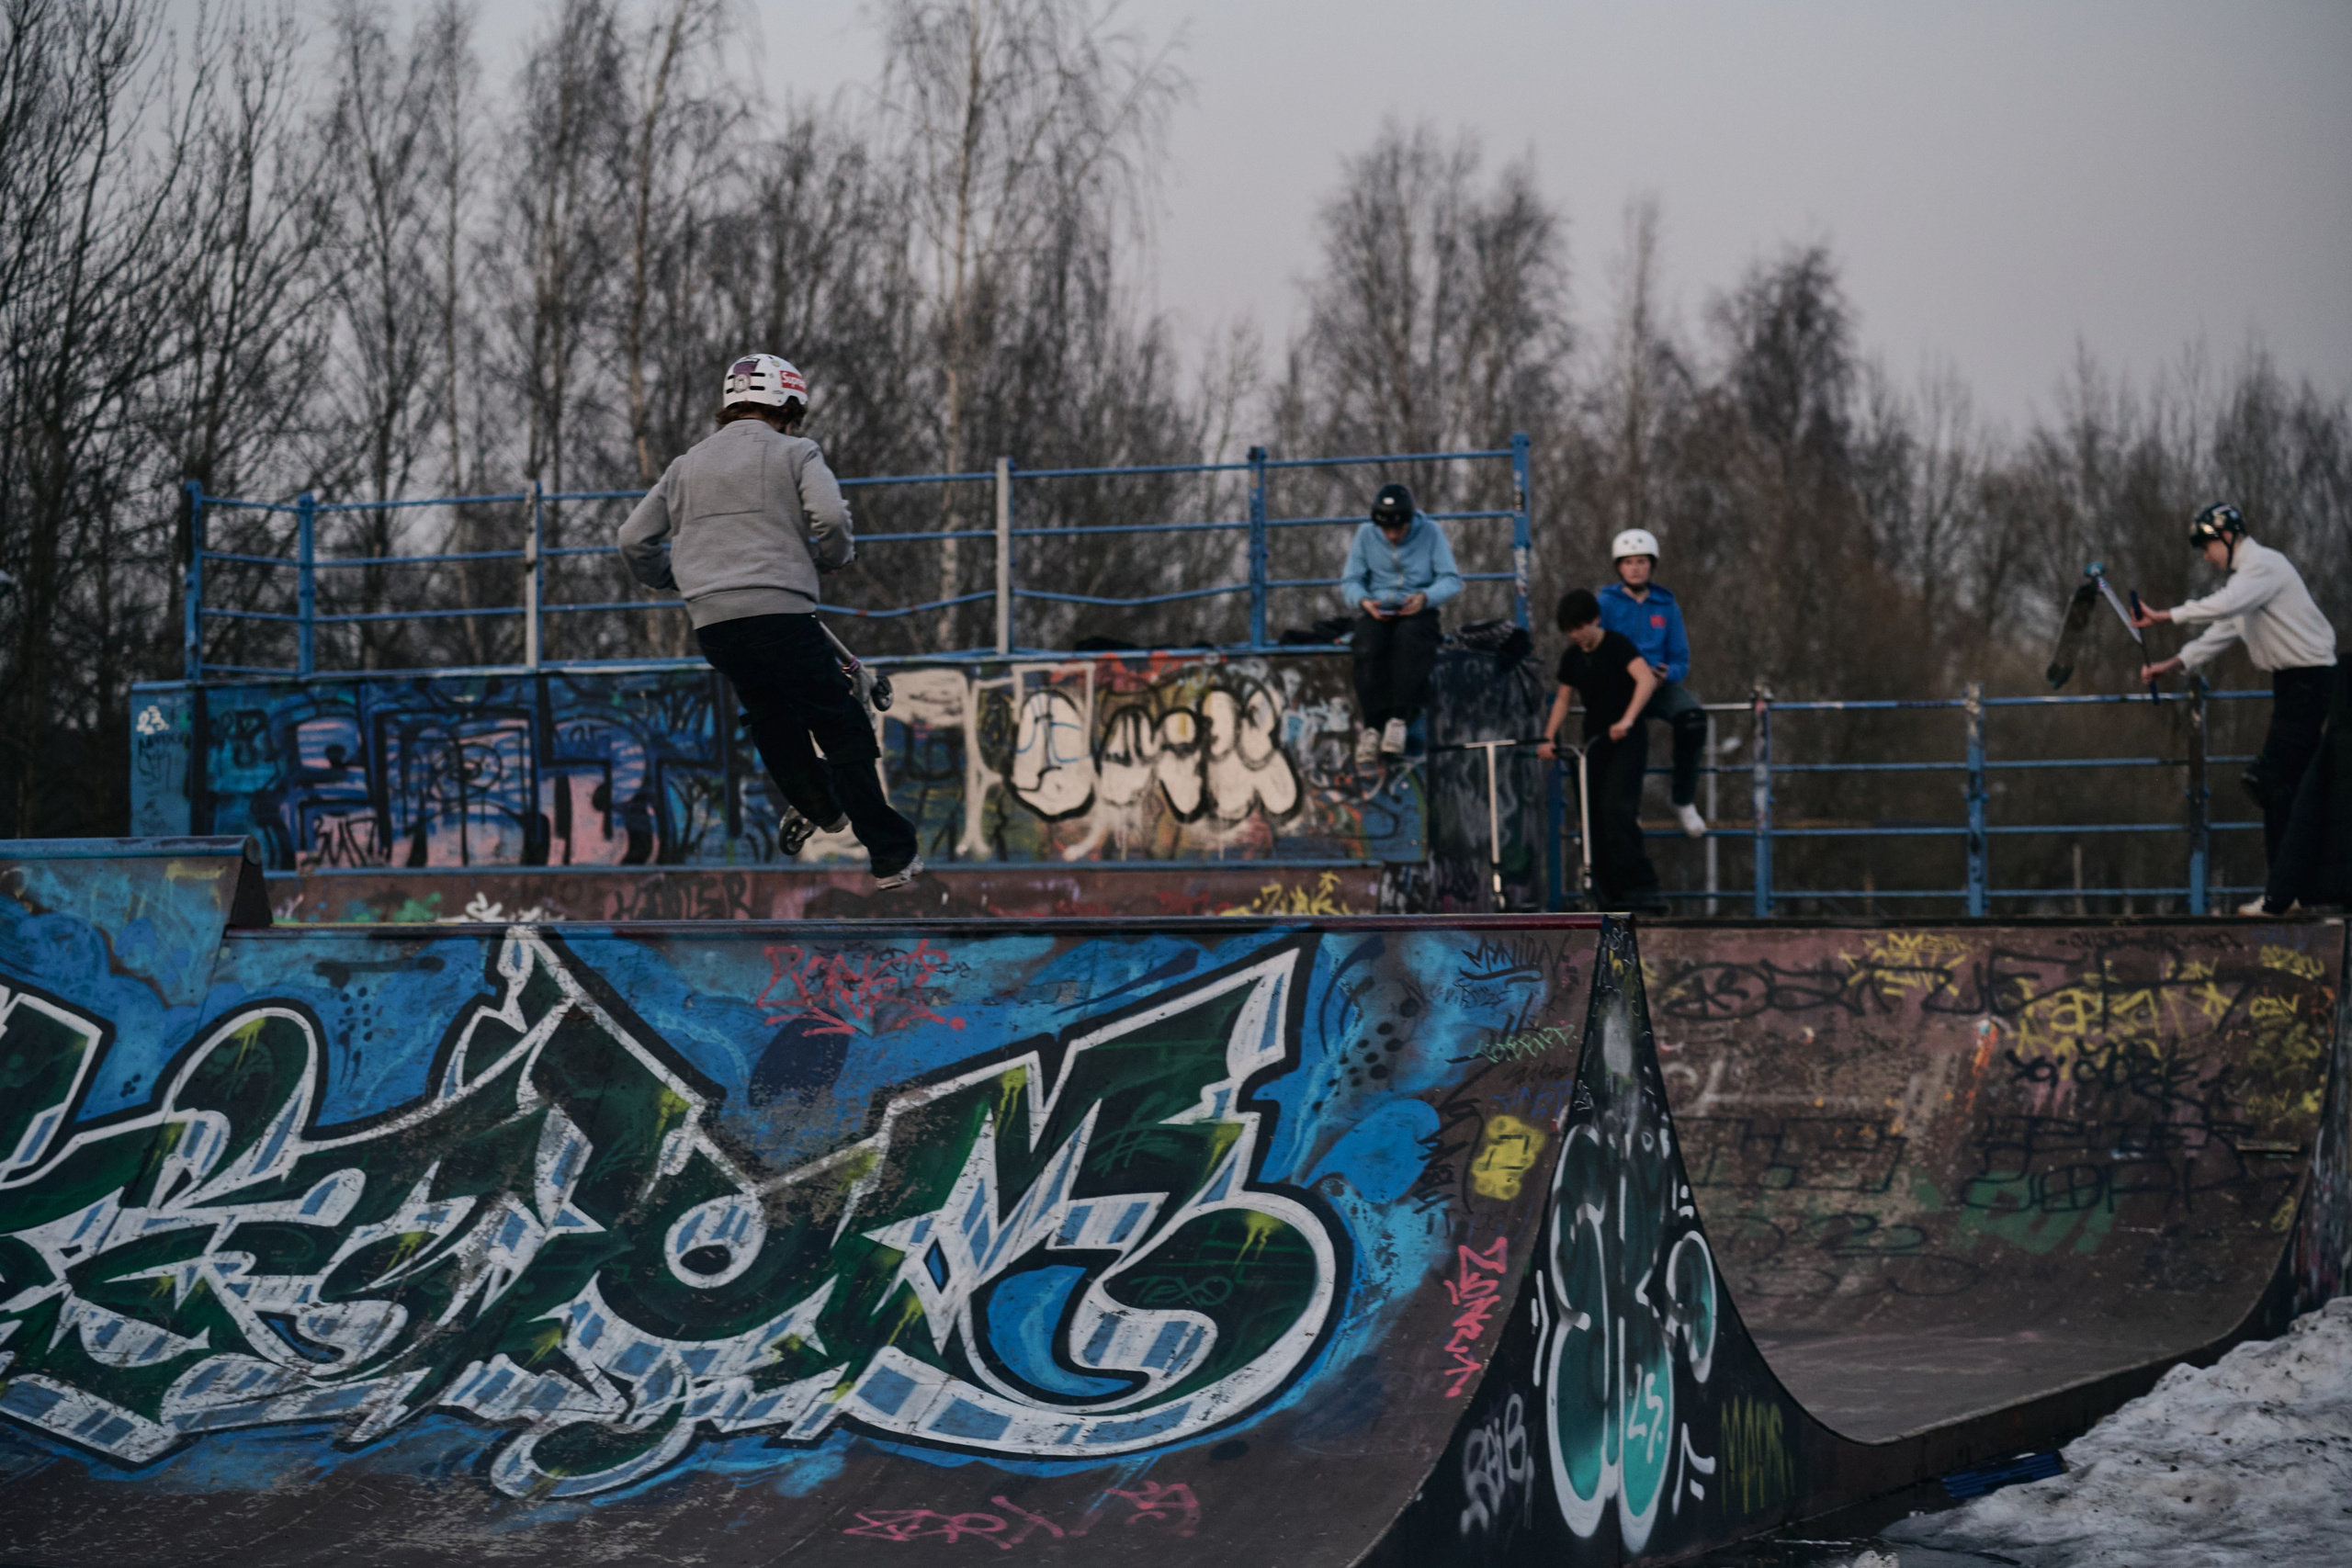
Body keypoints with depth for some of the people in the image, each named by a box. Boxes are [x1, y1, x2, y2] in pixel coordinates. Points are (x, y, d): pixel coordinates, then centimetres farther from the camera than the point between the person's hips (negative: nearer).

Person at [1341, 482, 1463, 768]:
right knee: (1369, 645, -33)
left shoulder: (1430, 533, 1)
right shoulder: (1365, 535, 6)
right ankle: (1371, 728, -37)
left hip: (1417, 612, -1)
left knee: (1409, 637, -37)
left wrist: (1425, 597, -22)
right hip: (1377, 612, 1)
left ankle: (1398, 722, -44)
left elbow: (1451, 580, -3)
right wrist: (1364, 601, -17)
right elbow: (1351, 580, 5)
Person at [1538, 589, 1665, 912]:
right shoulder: (1572, 657, 10)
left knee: (1617, 809, -22)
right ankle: (1612, 895, 9)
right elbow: (1563, 698, 18)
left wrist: (1627, 720, -36)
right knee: (1594, 815, 3)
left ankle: (1642, 889, -25)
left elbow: (1647, 680, -24)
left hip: (1627, 739, -7)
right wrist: (1549, 738, 4)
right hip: (1594, 740, 7)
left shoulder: (1617, 644, -10)